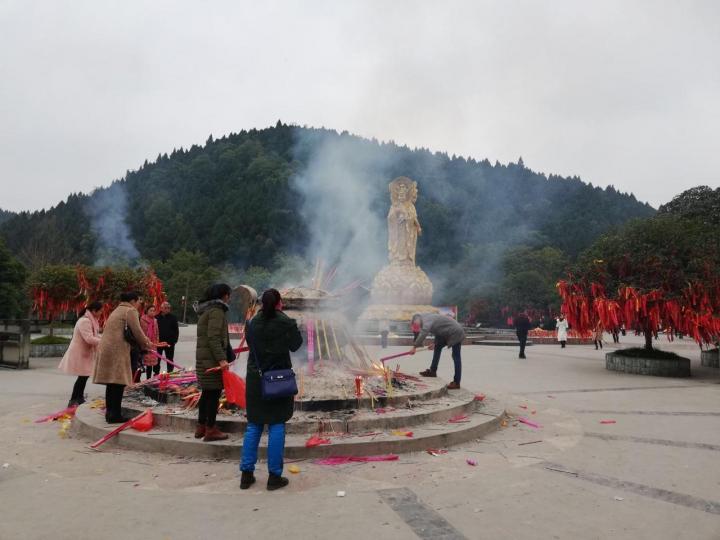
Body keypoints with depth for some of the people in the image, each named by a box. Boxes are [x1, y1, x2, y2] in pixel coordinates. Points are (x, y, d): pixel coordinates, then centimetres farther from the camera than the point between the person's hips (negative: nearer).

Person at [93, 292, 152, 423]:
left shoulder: (118, 310, 25)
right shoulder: (130, 310, -5)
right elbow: (137, 331, -10)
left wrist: (143, 340, 20)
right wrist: (146, 344, 7)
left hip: (106, 348, 9)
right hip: (117, 350, -9)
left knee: (111, 383, 12)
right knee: (118, 382, -6)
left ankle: (110, 413, 18)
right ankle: (115, 415, -4)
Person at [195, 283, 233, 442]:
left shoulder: (207, 310, 18)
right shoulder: (216, 311, -13)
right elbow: (213, 337, -22)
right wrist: (221, 359, -27)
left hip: (203, 358, 10)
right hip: (212, 359, -10)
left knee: (207, 392, 16)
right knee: (214, 393, -3)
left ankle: (201, 427, 23)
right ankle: (210, 430, 2)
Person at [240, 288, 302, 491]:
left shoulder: (253, 323, 0)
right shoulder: (285, 322, -11)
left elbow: (251, 344, 12)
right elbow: (296, 345, 1)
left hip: (255, 379, 4)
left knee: (253, 426, 14)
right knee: (276, 426, 4)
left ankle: (246, 473, 18)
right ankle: (274, 476, 9)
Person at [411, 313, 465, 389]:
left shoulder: (427, 320, -19)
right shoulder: (429, 318, 12)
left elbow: (423, 333, -37)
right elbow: (439, 332, 21)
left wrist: (415, 346, -35)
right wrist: (435, 343, 10)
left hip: (456, 333, -11)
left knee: (456, 357, -7)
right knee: (438, 347, 16)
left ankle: (456, 383, -3)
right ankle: (433, 371, 19)